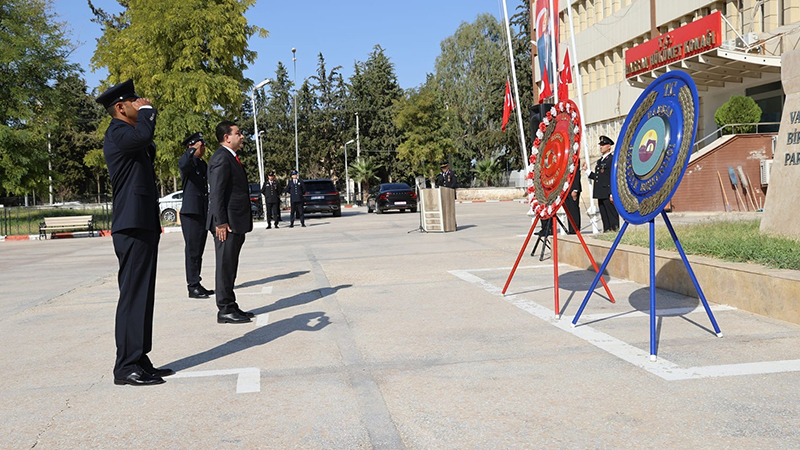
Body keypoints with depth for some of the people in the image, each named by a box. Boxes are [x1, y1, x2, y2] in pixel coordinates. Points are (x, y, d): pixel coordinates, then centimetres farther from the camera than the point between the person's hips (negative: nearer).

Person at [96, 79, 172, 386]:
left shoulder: (127, 134, 22)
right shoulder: (117, 133, -10)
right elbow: (142, 135, -31)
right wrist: (146, 111, -12)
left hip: (143, 227, 10)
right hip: (132, 228, -10)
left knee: (142, 296, 12)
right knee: (133, 296, -8)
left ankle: (140, 361, 18)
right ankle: (127, 367, -3)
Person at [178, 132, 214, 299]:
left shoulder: (203, 164, 18)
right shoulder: (188, 162, -7)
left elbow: (211, 179, 29)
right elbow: (183, 164, -32)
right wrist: (194, 150, -26)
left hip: (202, 214, 8)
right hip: (190, 213, -8)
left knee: (198, 252, 12)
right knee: (192, 251, -6)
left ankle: (197, 285, 19)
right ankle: (193, 287, -3)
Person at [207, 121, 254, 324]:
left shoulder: (231, 158, 20)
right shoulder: (221, 158, -12)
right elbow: (216, 192, -19)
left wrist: (243, 224, 22)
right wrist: (220, 222, -23)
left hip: (236, 223, 10)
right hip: (227, 223, -10)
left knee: (230, 267, 14)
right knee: (225, 266, -5)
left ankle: (230, 307, 21)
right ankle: (225, 310, 0)